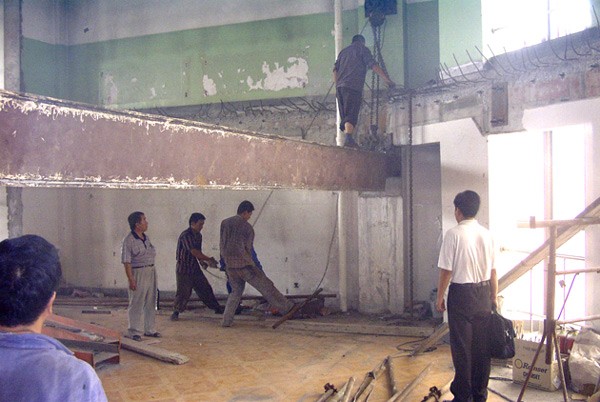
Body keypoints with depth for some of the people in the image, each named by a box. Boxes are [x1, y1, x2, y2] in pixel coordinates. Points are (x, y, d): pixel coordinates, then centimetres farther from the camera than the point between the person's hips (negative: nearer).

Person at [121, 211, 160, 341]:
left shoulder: (146, 238, 11)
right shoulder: (128, 240, -13)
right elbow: (127, 262, -15)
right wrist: (131, 279, -19)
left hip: (151, 272, 8)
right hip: (138, 273, -8)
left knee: (151, 303, 14)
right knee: (136, 304, 0)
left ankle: (149, 329, 25)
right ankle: (134, 331, 12)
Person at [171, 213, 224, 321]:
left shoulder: (198, 235, 6)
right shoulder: (185, 235, -20)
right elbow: (194, 252, -27)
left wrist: (203, 262, -2)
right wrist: (209, 259, -21)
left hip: (195, 268, 7)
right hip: (183, 270, -7)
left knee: (205, 288, 9)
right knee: (183, 292, -5)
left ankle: (217, 308, 18)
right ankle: (176, 312, 14)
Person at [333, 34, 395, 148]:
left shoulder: (343, 51, 28)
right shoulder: (362, 49, 10)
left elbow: (335, 69, 21)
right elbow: (373, 65, -2)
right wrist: (387, 79, -4)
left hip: (340, 87, 6)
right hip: (353, 86, -6)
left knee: (345, 115, 8)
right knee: (351, 114, -15)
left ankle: (347, 139, 2)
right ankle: (349, 139, -30)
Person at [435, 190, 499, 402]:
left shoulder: (454, 234, -13)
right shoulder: (486, 234, 2)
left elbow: (446, 271, -12)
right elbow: (493, 271, 6)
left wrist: (440, 297, -1)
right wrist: (494, 297, 17)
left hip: (461, 294, -5)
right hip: (483, 294, 5)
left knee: (462, 347, 3)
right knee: (482, 345, 13)